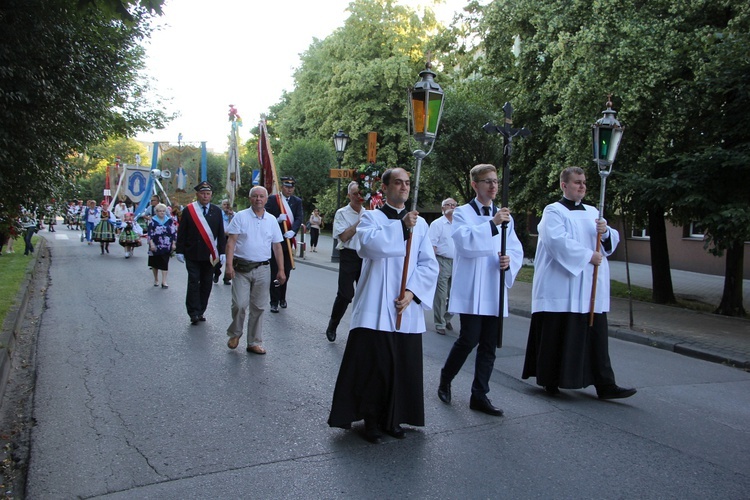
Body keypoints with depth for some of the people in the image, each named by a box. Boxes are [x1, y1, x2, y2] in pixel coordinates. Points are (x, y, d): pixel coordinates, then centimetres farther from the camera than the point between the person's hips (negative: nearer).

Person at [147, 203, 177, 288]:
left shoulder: (170, 220, 2)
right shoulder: (153, 221, 0)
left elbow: (174, 232, 3)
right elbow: (149, 233, -3)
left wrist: (173, 244, -1)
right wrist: (151, 244, -11)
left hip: (166, 246, 0)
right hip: (155, 246, 0)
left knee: (165, 263, -3)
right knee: (155, 263, 11)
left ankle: (164, 281, -2)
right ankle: (156, 279, 27)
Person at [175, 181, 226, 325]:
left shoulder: (217, 211, 7)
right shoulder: (188, 210, 1)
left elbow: (221, 233, 7)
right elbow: (181, 233, 1)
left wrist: (222, 252, 2)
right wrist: (180, 251, -3)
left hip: (210, 254, 3)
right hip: (192, 254, -2)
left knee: (207, 284, 7)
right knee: (193, 283, -3)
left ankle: (200, 311, 18)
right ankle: (194, 313, 2)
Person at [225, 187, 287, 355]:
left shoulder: (271, 220, 9)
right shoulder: (240, 216, 0)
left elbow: (277, 246, 11)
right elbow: (231, 241, -5)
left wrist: (281, 270, 5)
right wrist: (229, 265, -15)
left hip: (262, 270, 3)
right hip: (241, 268, -3)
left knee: (258, 307, 7)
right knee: (240, 304, -9)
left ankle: (254, 342, 17)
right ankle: (235, 333, 18)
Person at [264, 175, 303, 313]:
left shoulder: (297, 201, 7)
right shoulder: (272, 199, -1)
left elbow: (299, 218, -6)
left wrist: (293, 231, -24)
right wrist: (278, 219, -24)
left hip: (288, 240, 3)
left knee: (286, 272, 11)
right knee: (274, 272, -2)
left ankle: (282, 298, 26)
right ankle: (274, 301, 4)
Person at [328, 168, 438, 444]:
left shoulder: (420, 223, 12)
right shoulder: (371, 217, 4)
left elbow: (429, 264, 4)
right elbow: (371, 242, -19)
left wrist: (412, 292, -9)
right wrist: (403, 226, -12)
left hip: (407, 307, 3)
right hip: (376, 307, -3)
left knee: (403, 365, 7)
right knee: (372, 363, 0)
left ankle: (393, 418, 22)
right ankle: (371, 419, 16)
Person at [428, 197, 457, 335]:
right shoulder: (437, 224, -1)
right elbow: (432, 246, -7)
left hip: (456, 262, 5)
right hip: (442, 262, -5)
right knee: (441, 295, -3)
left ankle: (447, 319, 25)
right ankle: (440, 324, 6)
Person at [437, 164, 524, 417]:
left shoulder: (504, 216, 15)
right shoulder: (463, 213, 0)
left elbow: (516, 248, 10)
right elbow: (466, 242, -17)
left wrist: (510, 260, -12)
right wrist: (493, 224, -24)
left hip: (495, 290, 5)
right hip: (471, 290, -5)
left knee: (489, 345, 7)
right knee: (469, 339, -7)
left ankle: (479, 395, 18)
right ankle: (445, 380, 18)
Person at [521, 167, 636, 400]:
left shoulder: (592, 212, 17)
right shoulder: (554, 211, -2)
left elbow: (612, 242, 13)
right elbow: (558, 241, -17)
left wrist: (606, 232, -9)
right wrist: (588, 256, -16)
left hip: (590, 288, 6)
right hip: (561, 287, -6)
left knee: (596, 336, 4)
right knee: (557, 335, 1)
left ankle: (605, 385, 7)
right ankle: (550, 381, 15)